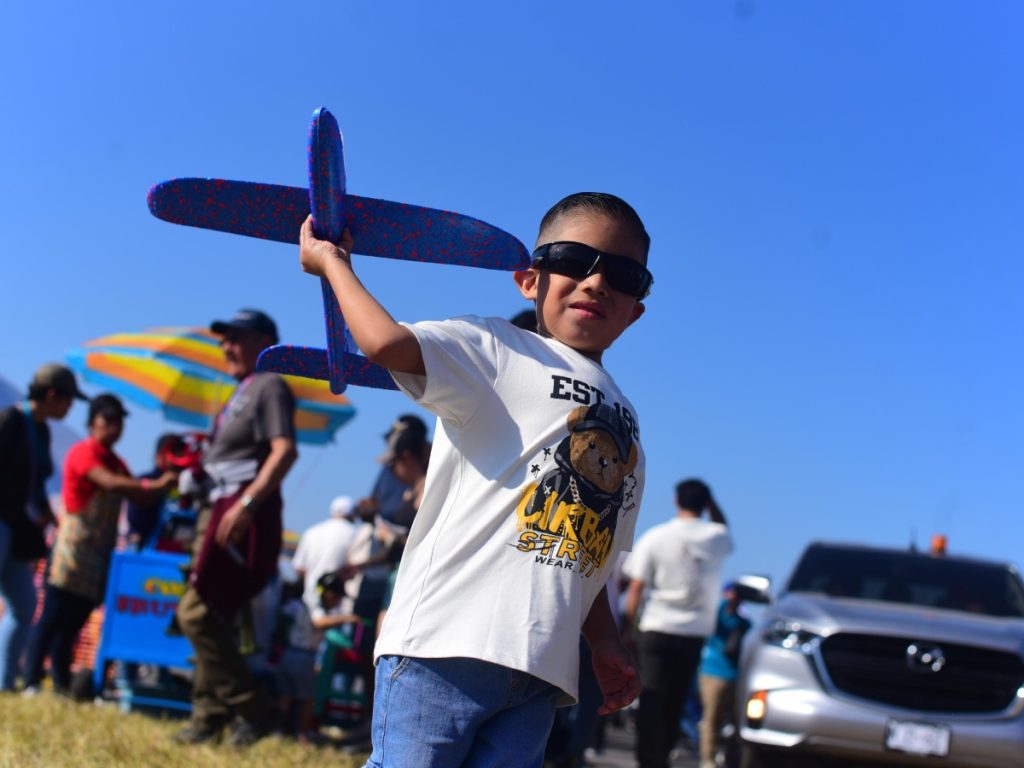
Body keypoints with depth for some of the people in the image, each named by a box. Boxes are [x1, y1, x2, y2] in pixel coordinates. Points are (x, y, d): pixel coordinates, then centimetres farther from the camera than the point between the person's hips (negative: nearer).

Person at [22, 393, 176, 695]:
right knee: (51, 619, -7)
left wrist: (164, 485, -6)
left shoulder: (115, 462, 17)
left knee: (72, 624, 10)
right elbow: (110, 484, -24)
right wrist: (156, 485, -24)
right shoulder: (83, 452, -7)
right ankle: (31, 683, -6)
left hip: (100, 553, 8)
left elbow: (140, 497, 11)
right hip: (74, 547, -8)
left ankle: (62, 686, 14)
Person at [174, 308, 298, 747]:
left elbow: (285, 450, -20)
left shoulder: (269, 386, -6)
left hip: (246, 515, -10)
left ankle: (251, 709, -8)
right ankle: (209, 715, 17)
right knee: (210, 618, 11)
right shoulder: (243, 392, 21)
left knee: (197, 613, -13)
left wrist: (247, 504, -28)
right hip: (227, 510, 10)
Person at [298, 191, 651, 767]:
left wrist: (606, 643, 20)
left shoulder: (627, 422, 24)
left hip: (542, 672, 6)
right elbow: (387, 344, -16)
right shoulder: (498, 351, 3)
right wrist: (333, 262, -3)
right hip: (445, 642, -6)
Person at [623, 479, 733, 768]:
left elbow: (636, 589, -3)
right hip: (695, 633, 2)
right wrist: (710, 502, 20)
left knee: (652, 699, 1)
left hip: (657, 629, -2)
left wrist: (628, 627, 4)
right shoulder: (717, 537, 2)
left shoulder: (655, 537, -3)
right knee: (675, 702, 10)